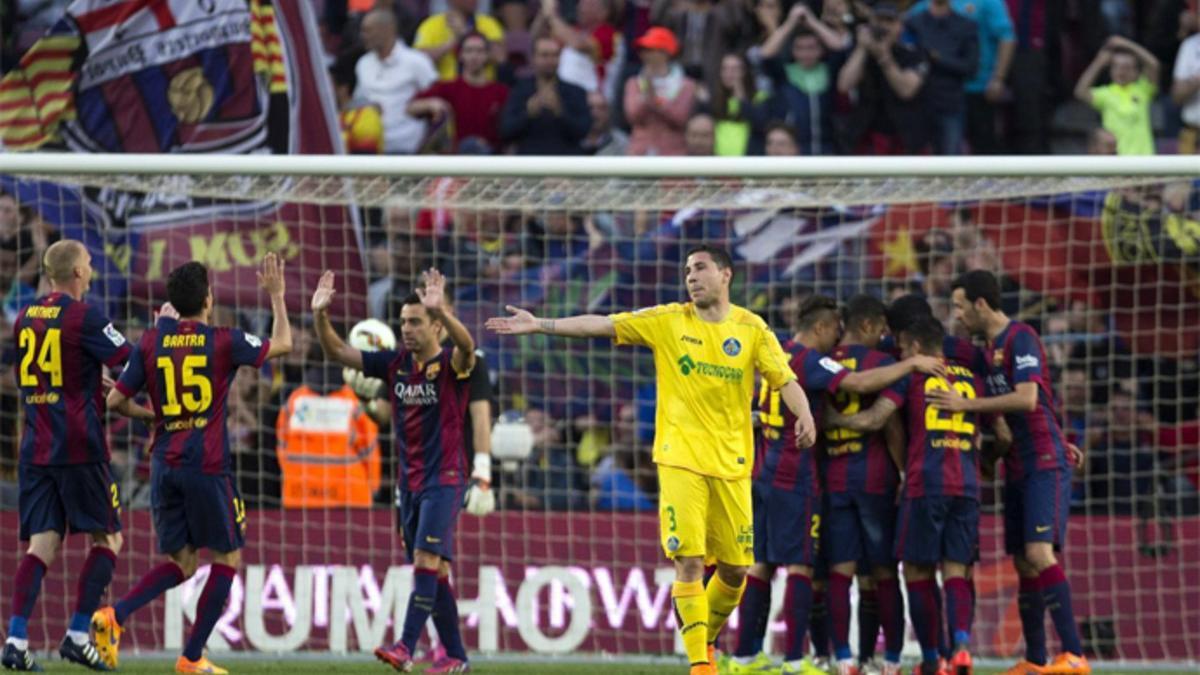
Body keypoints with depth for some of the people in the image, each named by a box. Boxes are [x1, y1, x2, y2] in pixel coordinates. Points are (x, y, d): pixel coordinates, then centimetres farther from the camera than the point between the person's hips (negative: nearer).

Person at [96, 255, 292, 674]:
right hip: (207, 465, -5)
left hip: (164, 464, 5)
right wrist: (277, 296, 25)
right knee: (227, 558, 8)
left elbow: (115, 400, 6)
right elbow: (282, 344, 13)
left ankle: (115, 616, -10)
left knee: (181, 562, 14)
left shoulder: (151, 343, 4)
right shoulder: (224, 341, -4)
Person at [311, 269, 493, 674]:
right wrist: (321, 316, -13)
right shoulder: (394, 364, 6)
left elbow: (466, 345, -33)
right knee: (434, 568, 8)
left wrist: (442, 310, -50)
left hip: (444, 480, -6)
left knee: (427, 559, -17)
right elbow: (337, 353, 4)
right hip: (409, 482, 6)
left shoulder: (451, 364, -9)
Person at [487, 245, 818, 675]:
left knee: (735, 569, 4)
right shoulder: (668, 321, 3)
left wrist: (804, 415, -20)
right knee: (689, 561, -12)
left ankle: (706, 638, 29)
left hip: (732, 463, 2)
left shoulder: (751, 328, 5)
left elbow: (785, 379, 1)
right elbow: (602, 325, -2)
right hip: (680, 460, -2)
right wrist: (540, 326, -9)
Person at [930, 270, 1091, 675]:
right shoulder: (990, 346, 15)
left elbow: (1026, 398, -23)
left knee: (1040, 554, -20)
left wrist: (966, 405, -19)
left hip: (1044, 464, -9)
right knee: (1023, 564, 8)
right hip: (1017, 469, 9)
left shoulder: (1020, 338, -12)